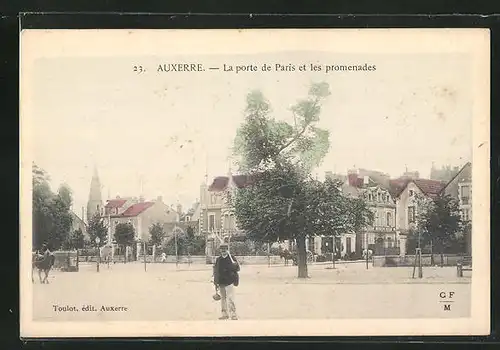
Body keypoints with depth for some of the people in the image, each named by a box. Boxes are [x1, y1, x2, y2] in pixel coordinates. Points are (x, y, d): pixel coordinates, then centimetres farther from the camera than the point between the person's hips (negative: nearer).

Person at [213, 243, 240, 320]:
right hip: (221, 283, 5)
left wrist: (235, 265, -27)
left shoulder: (232, 258, -1)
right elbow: (215, 271, 16)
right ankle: (225, 314, 22)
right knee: (223, 299, 12)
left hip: (229, 282, -5)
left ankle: (233, 315, -11)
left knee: (230, 299, -12)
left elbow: (237, 269, -5)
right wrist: (216, 282, 13)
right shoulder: (218, 259, 11)